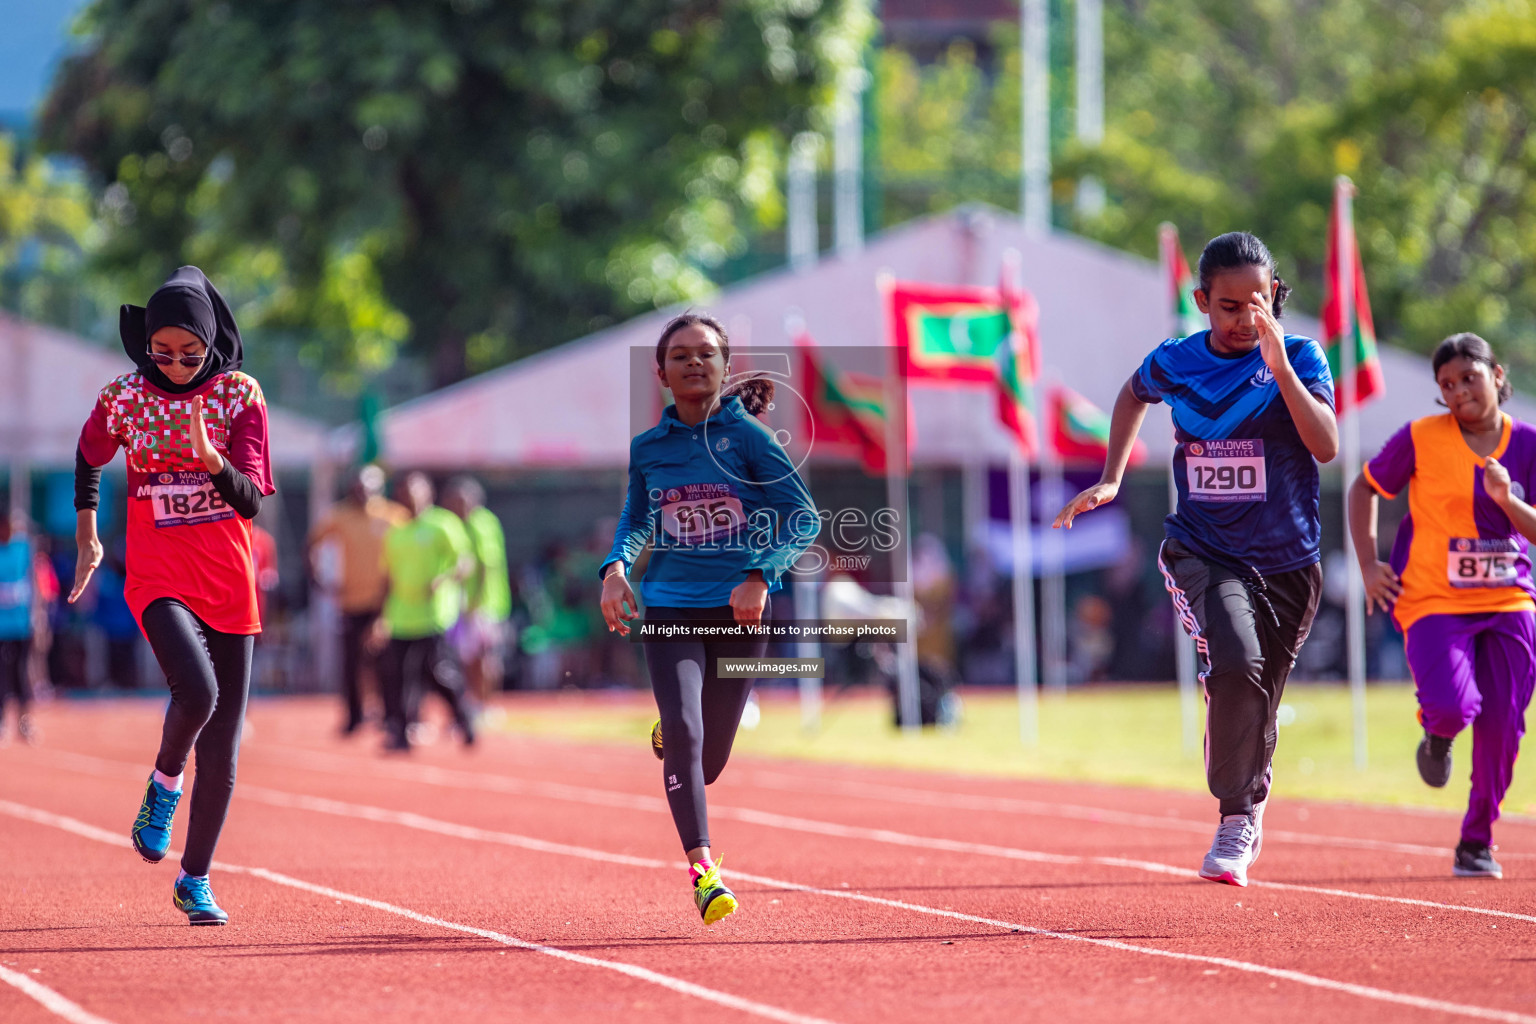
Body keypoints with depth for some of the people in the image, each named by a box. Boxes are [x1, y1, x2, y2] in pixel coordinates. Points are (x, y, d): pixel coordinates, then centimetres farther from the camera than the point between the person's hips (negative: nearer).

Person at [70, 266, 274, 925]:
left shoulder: (239, 395, -2)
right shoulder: (124, 399, -1)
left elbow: (251, 500, -8)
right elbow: (89, 459, 20)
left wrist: (208, 457, -25)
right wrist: (87, 538, 17)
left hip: (229, 584, 2)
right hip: (157, 578, -2)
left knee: (222, 745, 3)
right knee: (196, 691, -29)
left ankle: (195, 881, 16)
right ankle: (164, 783, 3)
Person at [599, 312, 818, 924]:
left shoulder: (747, 435, -5)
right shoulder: (647, 448, 4)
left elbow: (803, 519, -6)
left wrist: (759, 577, -20)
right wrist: (616, 567, -1)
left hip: (740, 610, -1)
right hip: (670, 608, 1)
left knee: (708, 762, 7)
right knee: (684, 734, -20)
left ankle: (670, 733, 43)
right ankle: (701, 868, -16)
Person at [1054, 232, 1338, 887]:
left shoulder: (1300, 358, -7)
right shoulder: (1175, 363, -1)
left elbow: (1327, 447, -22)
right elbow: (1134, 394, 23)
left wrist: (1279, 366, -27)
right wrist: (1111, 479, 16)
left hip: (1287, 563, 1)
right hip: (1203, 554, -1)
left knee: (1257, 707, 10)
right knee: (1235, 666, -27)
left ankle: (1245, 811, 37)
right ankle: (1237, 815, -13)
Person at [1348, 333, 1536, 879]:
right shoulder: (1421, 439, -4)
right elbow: (1364, 489, 9)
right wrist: (1368, 563, 1)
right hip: (1434, 603, -3)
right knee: (1454, 707, -24)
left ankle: (1476, 842, 17)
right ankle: (1436, 733, 16)